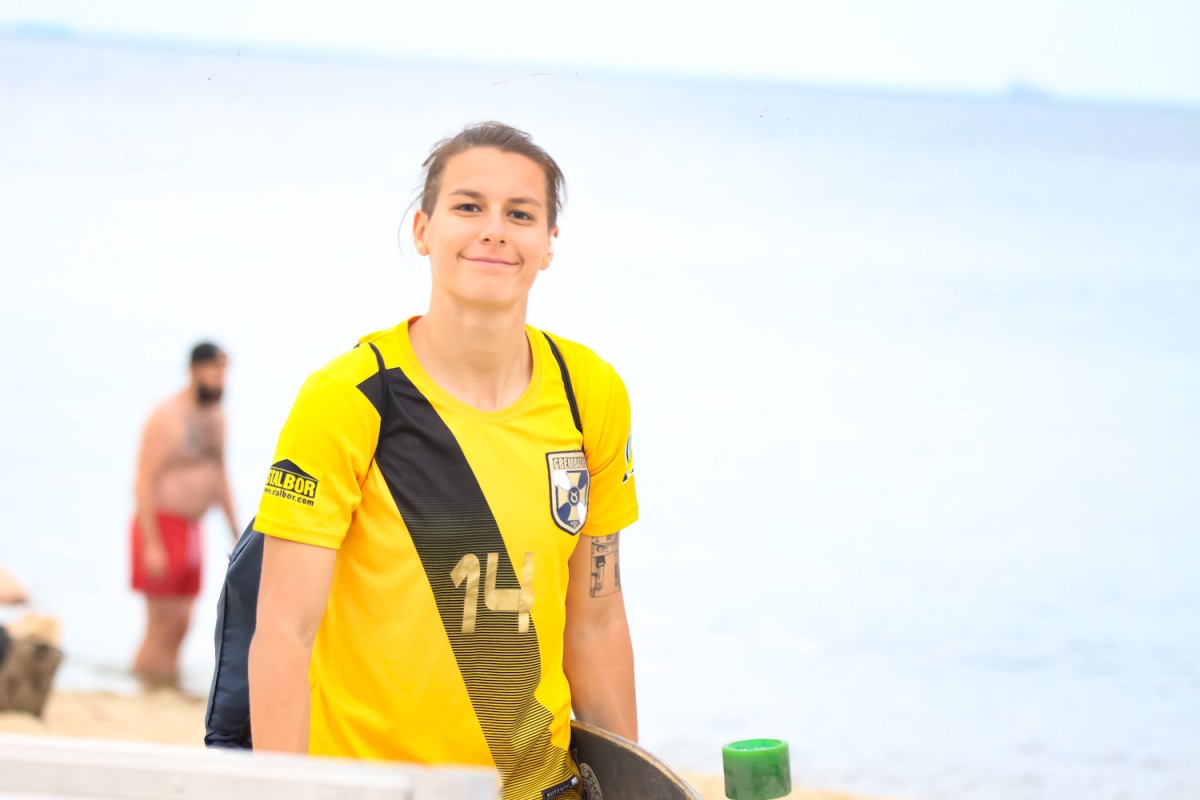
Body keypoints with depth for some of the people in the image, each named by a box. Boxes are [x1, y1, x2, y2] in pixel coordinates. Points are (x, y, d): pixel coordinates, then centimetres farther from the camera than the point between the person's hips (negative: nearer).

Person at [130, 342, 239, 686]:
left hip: (191, 529, 8)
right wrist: (151, 546, -21)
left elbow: (219, 477, 21)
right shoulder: (167, 417, -15)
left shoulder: (216, 416, 11)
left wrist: (236, 534, 18)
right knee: (163, 622, -8)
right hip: (161, 528, -8)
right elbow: (145, 481, -17)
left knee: (181, 620, 6)